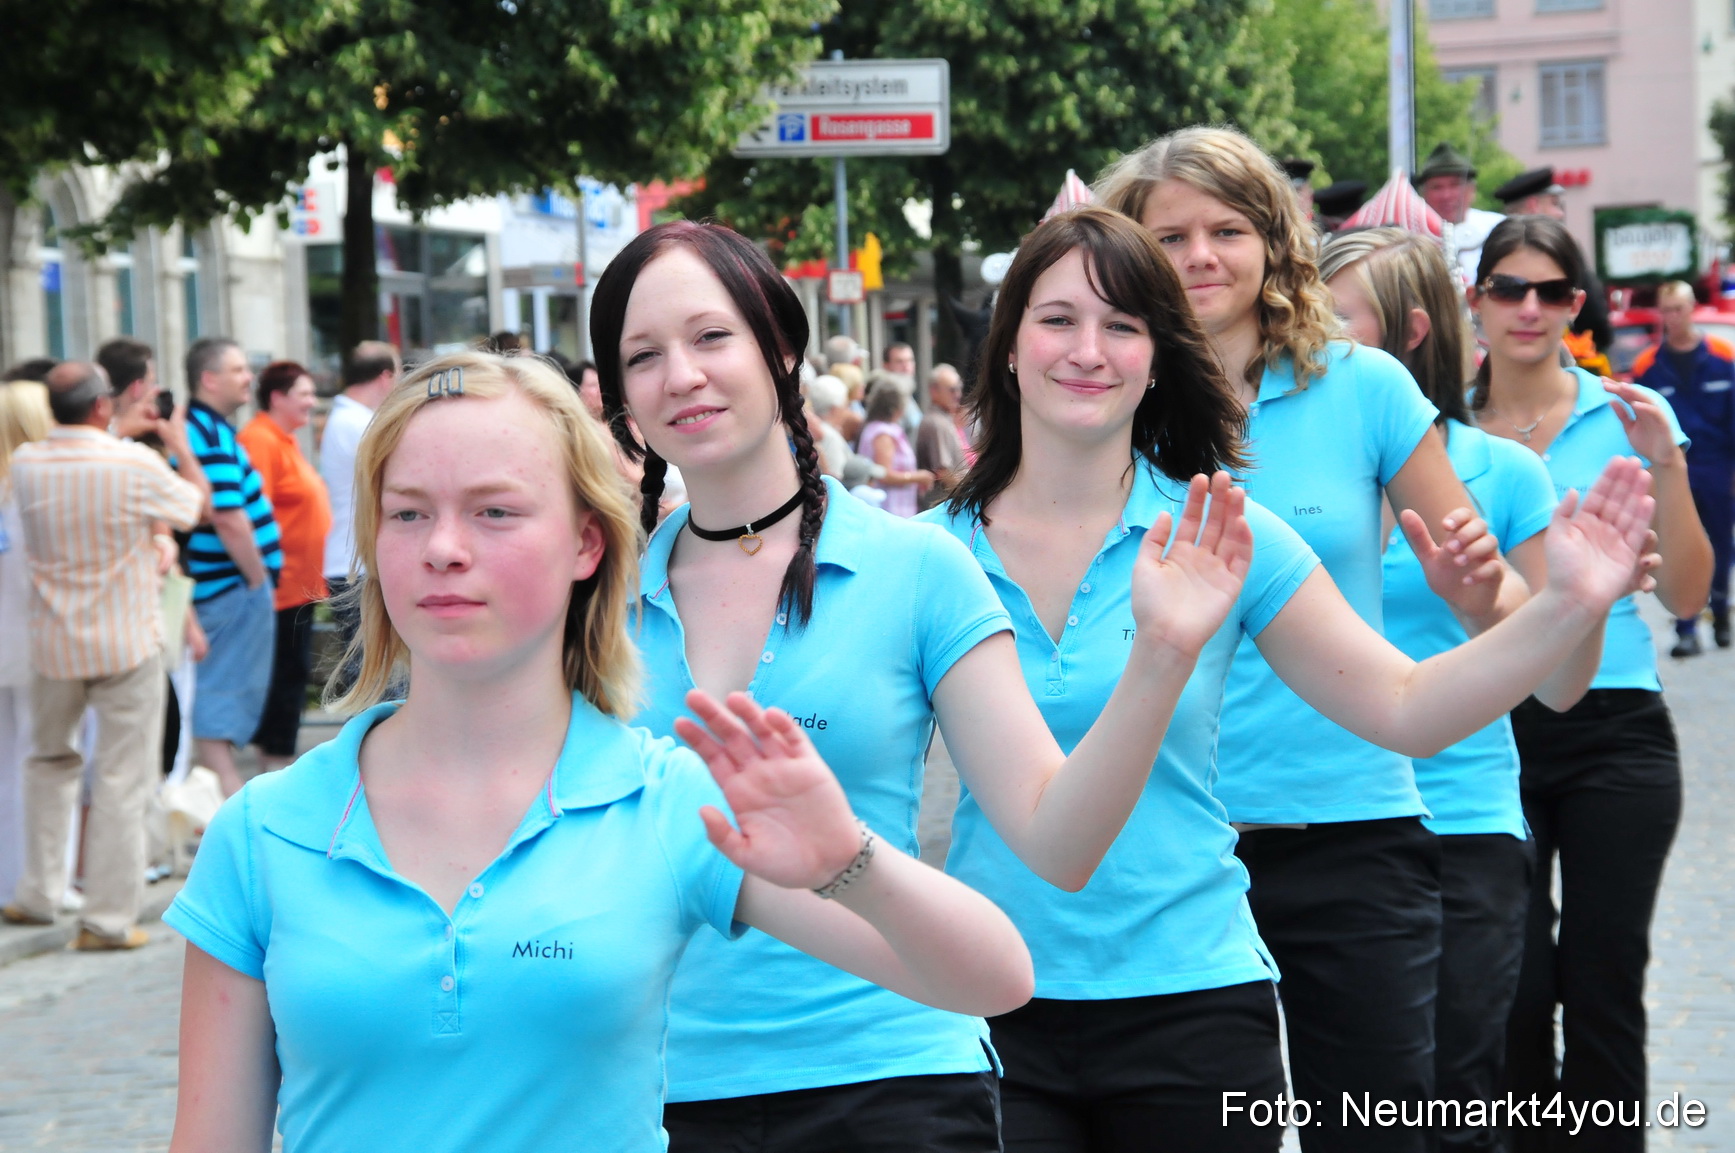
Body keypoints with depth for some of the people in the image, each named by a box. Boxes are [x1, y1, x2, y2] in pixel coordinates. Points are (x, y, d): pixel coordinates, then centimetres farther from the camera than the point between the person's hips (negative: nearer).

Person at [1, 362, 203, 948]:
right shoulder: (137, 464, -17)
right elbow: (195, 506, 1)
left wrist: (122, 433, 26)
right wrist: (181, 448, 16)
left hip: (54, 645, 4)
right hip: (128, 645, -4)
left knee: (50, 761, 24)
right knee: (121, 779, 2)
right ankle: (109, 917, 2)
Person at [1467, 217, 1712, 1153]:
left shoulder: (1627, 417, 2)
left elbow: (1684, 595, -1)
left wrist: (1667, 467, -12)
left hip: (1614, 731, 0)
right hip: (1490, 732, 0)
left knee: (1604, 987, 0)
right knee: (1516, 988, -2)